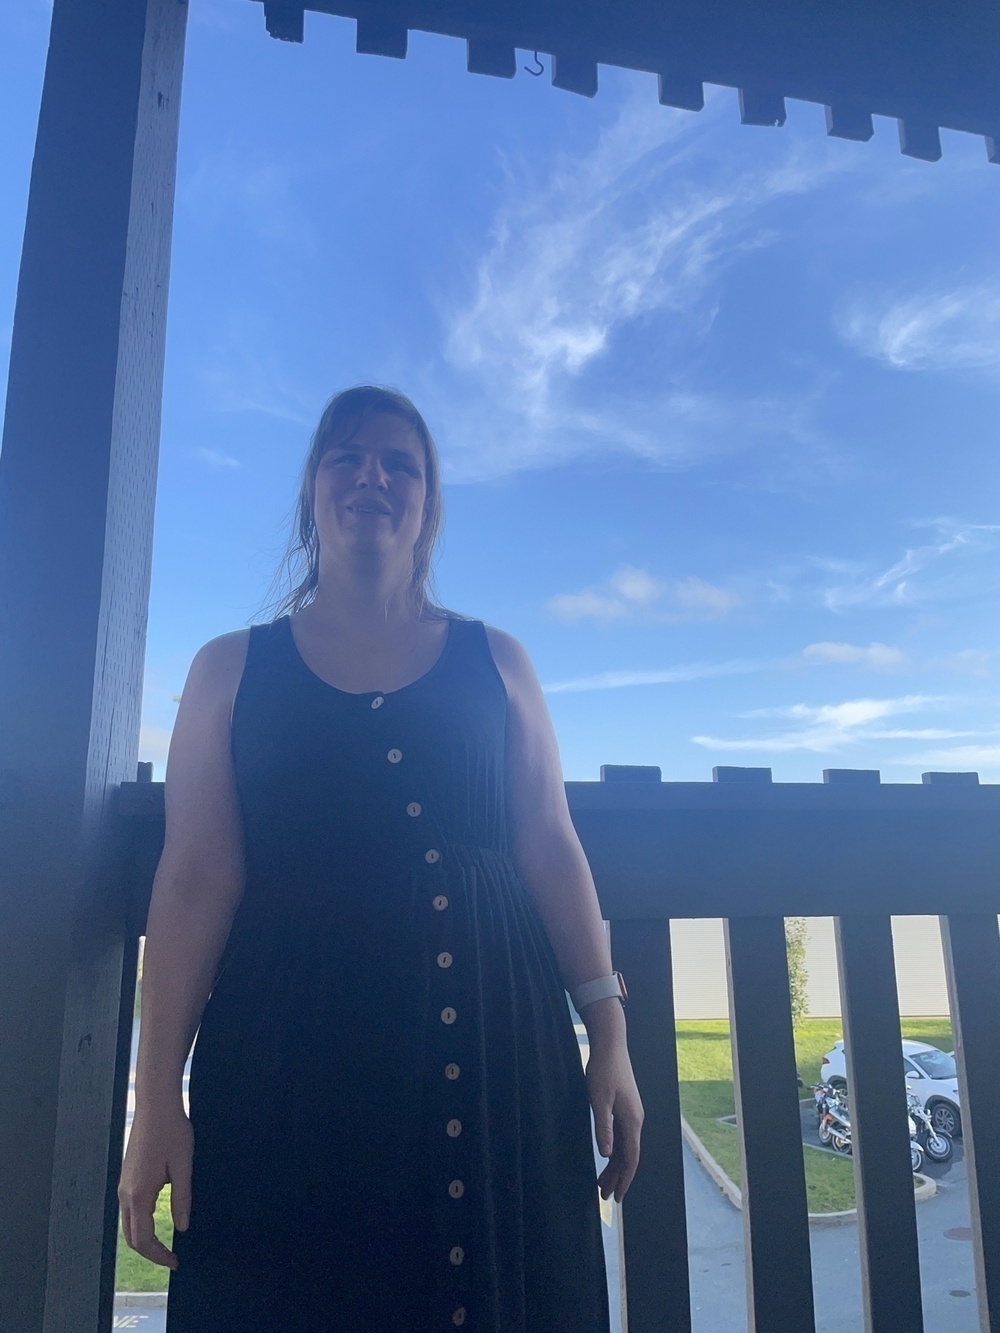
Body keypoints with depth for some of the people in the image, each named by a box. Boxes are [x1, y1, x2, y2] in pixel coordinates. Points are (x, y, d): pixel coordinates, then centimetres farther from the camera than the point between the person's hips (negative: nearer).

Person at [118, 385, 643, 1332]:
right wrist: (156, 1095, -4)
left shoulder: (494, 660, 9)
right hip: (287, 1050, 0)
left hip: (492, 1039, 1)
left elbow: (551, 848, 7)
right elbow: (195, 881, 1)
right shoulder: (233, 667, 7)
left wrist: (608, 1032, 1)